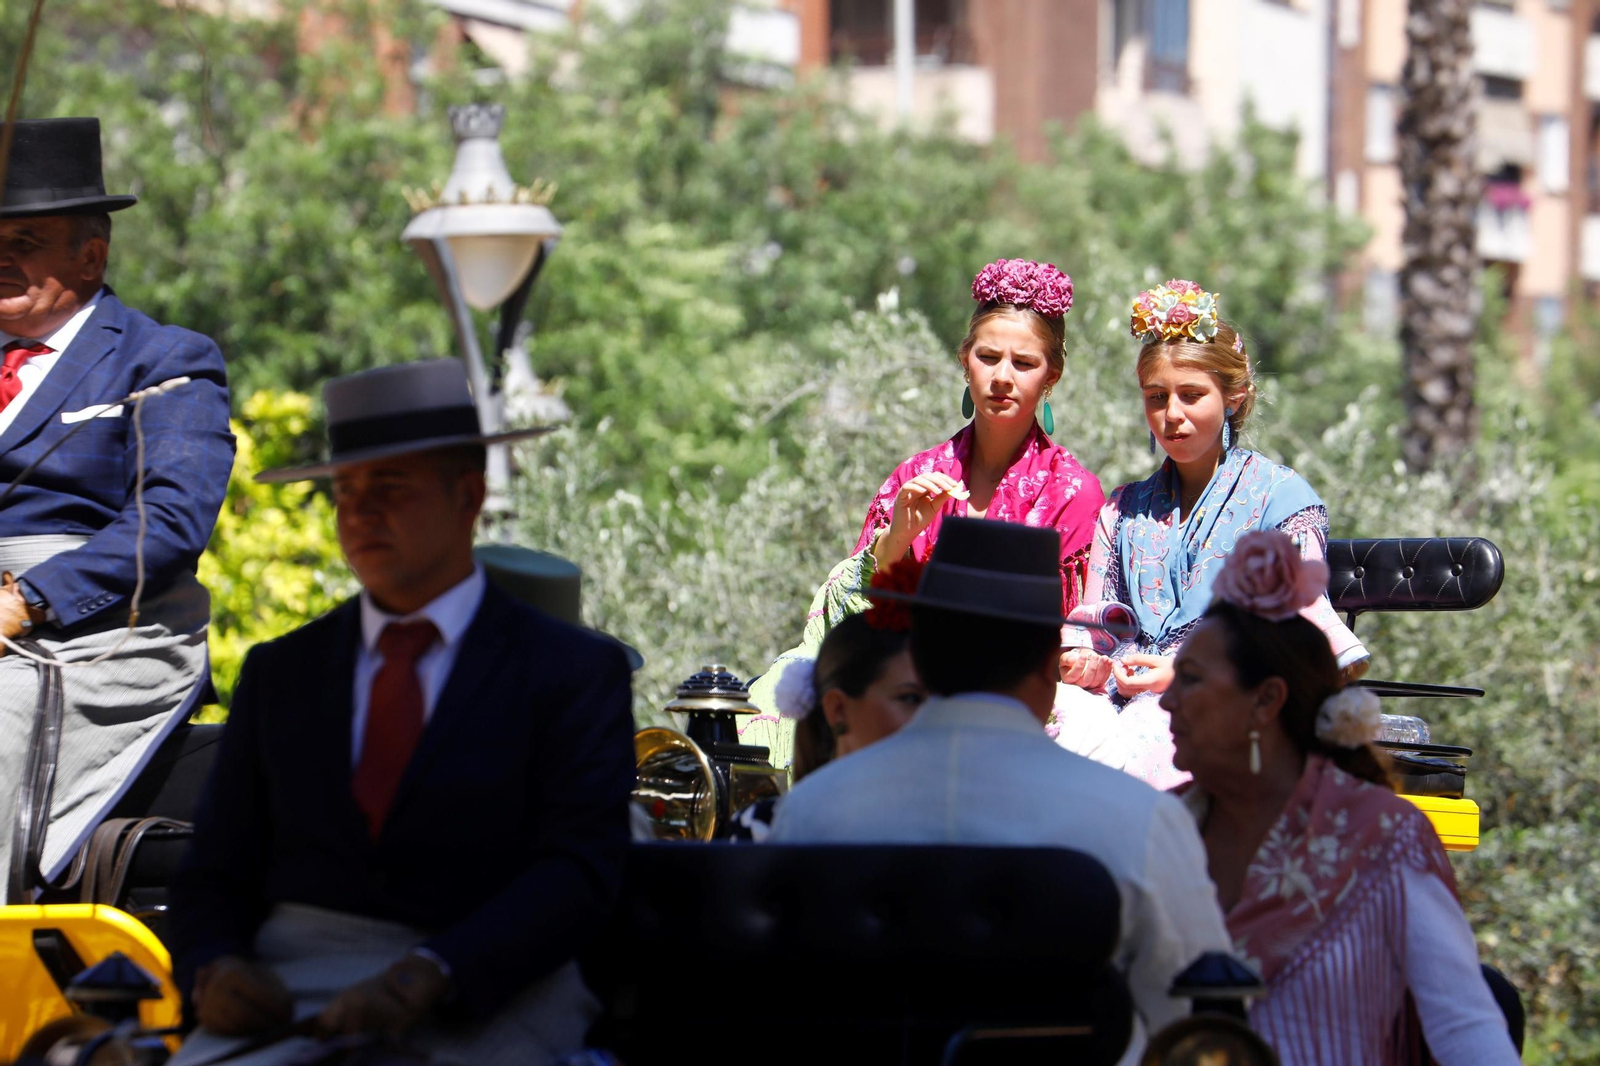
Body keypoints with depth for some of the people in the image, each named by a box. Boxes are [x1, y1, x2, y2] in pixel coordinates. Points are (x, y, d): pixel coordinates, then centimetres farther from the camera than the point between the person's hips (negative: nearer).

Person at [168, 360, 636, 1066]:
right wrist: (214, 969, -9)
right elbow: (215, 873, 16)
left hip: (482, 1003, -4)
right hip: (288, 989, 4)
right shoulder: (279, 672, 19)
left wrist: (427, 975, -21)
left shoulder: (572, 671, 8)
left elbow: (579, 868, -5)